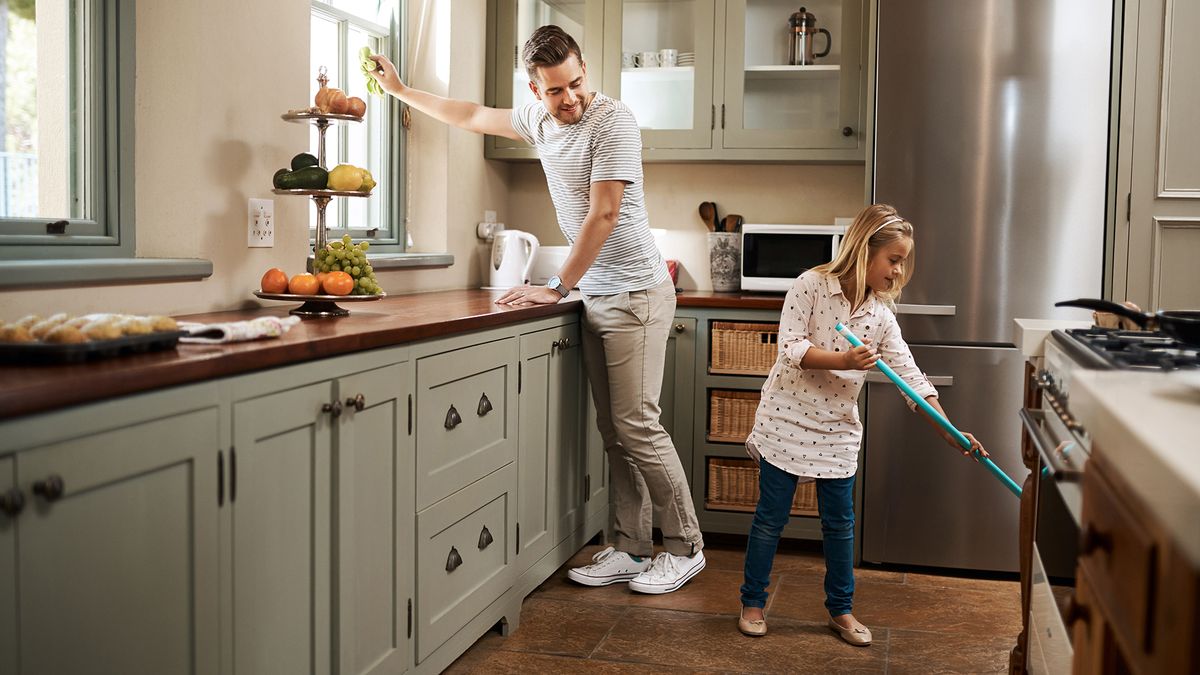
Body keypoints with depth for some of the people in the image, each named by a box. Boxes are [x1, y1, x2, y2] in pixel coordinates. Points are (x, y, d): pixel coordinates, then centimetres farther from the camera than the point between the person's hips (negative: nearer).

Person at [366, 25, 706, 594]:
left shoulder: (613, 123, -14)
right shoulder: (539, 119, 10)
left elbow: (603, 215, -18)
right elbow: (473, 117, 26)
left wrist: (557, 288, -15)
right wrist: (399, 90, 31)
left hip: (635, 296, -8)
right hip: (596, 296, 8)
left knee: (637, 425, -8)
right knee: (613, 431, 7)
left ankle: (685, 548, 4)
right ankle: (631, 550, 14)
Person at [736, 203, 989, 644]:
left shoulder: (881, 317, -1)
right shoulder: (811, 285, -11)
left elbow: (911, 379, -2)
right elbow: (790, 348, -17)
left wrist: (952, 433, -8)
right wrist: (844, 361, -29)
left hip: (837, 429, 4)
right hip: (786, 419, -4)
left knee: (839, 522, 9)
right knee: (771, 517, 4)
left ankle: (841, 610, 25)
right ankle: (753, 602, 20)